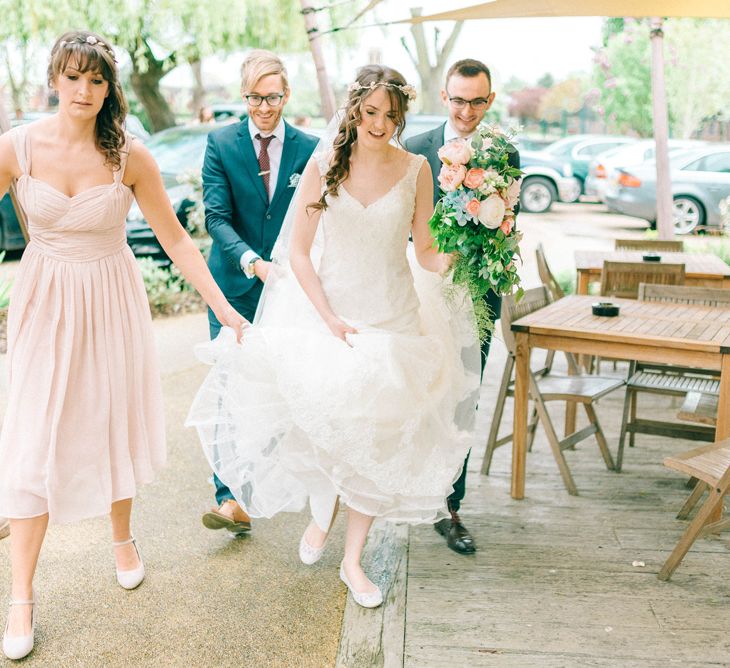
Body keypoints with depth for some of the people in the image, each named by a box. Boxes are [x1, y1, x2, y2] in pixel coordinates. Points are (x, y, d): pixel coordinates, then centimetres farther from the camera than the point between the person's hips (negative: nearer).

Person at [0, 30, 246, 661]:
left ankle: (123, 538, 40)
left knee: (114, 427, 14)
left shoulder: (129, 155, -9)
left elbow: (175, 238, -3)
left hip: (112, 306, 1)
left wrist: (222, 306, -4)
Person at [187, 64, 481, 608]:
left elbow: (424, 249, 4)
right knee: (323, 431, 3)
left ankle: (353, 560, 18)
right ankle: (320, 517, 37)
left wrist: (447, 262, -19)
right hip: (326, 311, -1)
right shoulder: (325, 164, -4)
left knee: (377, 440, 3)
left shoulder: (415, 170, -1)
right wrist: (330, 318, -13)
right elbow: (298, 252, -5)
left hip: (392, 319, 1)